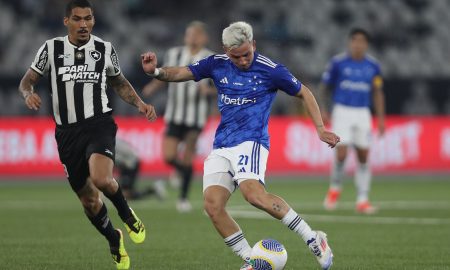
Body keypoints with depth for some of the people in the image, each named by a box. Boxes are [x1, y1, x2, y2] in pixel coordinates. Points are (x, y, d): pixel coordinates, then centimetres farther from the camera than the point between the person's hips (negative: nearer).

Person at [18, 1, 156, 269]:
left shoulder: (105, 49, 5)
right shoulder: (51, 48, 2)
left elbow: (119, 82, 21)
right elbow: (28, 79, 9)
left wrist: (140, 103, 6)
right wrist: (28, 94, -14)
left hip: (99, 124, -2)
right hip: (67, 133, 2)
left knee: (101, 179, -30)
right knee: (88, 199, 7)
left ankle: (126, 214, 1)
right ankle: (114, 240, 34)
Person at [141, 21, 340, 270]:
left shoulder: (270, 70, -5)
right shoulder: (217, 64, 7)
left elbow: (304, 93, 8)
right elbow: (180, 73, 7)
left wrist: (320, 129, 3)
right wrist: (155, 71, -14)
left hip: (251, 140, -6)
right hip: (221, 146, 6)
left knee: (253, 193, -32)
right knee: (212, 205, -15)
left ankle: (313, 240, -24)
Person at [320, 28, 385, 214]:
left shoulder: (373, 66, 3)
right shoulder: (338, 62, -5)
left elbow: (377, 93, 10)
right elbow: (325, 86, 6)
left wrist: (381, 118, 4)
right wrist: (324, 110, 6)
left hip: (362, 113, 3)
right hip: (342, 111, -3)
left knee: (363, 157, 1)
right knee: (341, 154, -14)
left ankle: (362, 200, 9)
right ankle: (335, 188, 13)